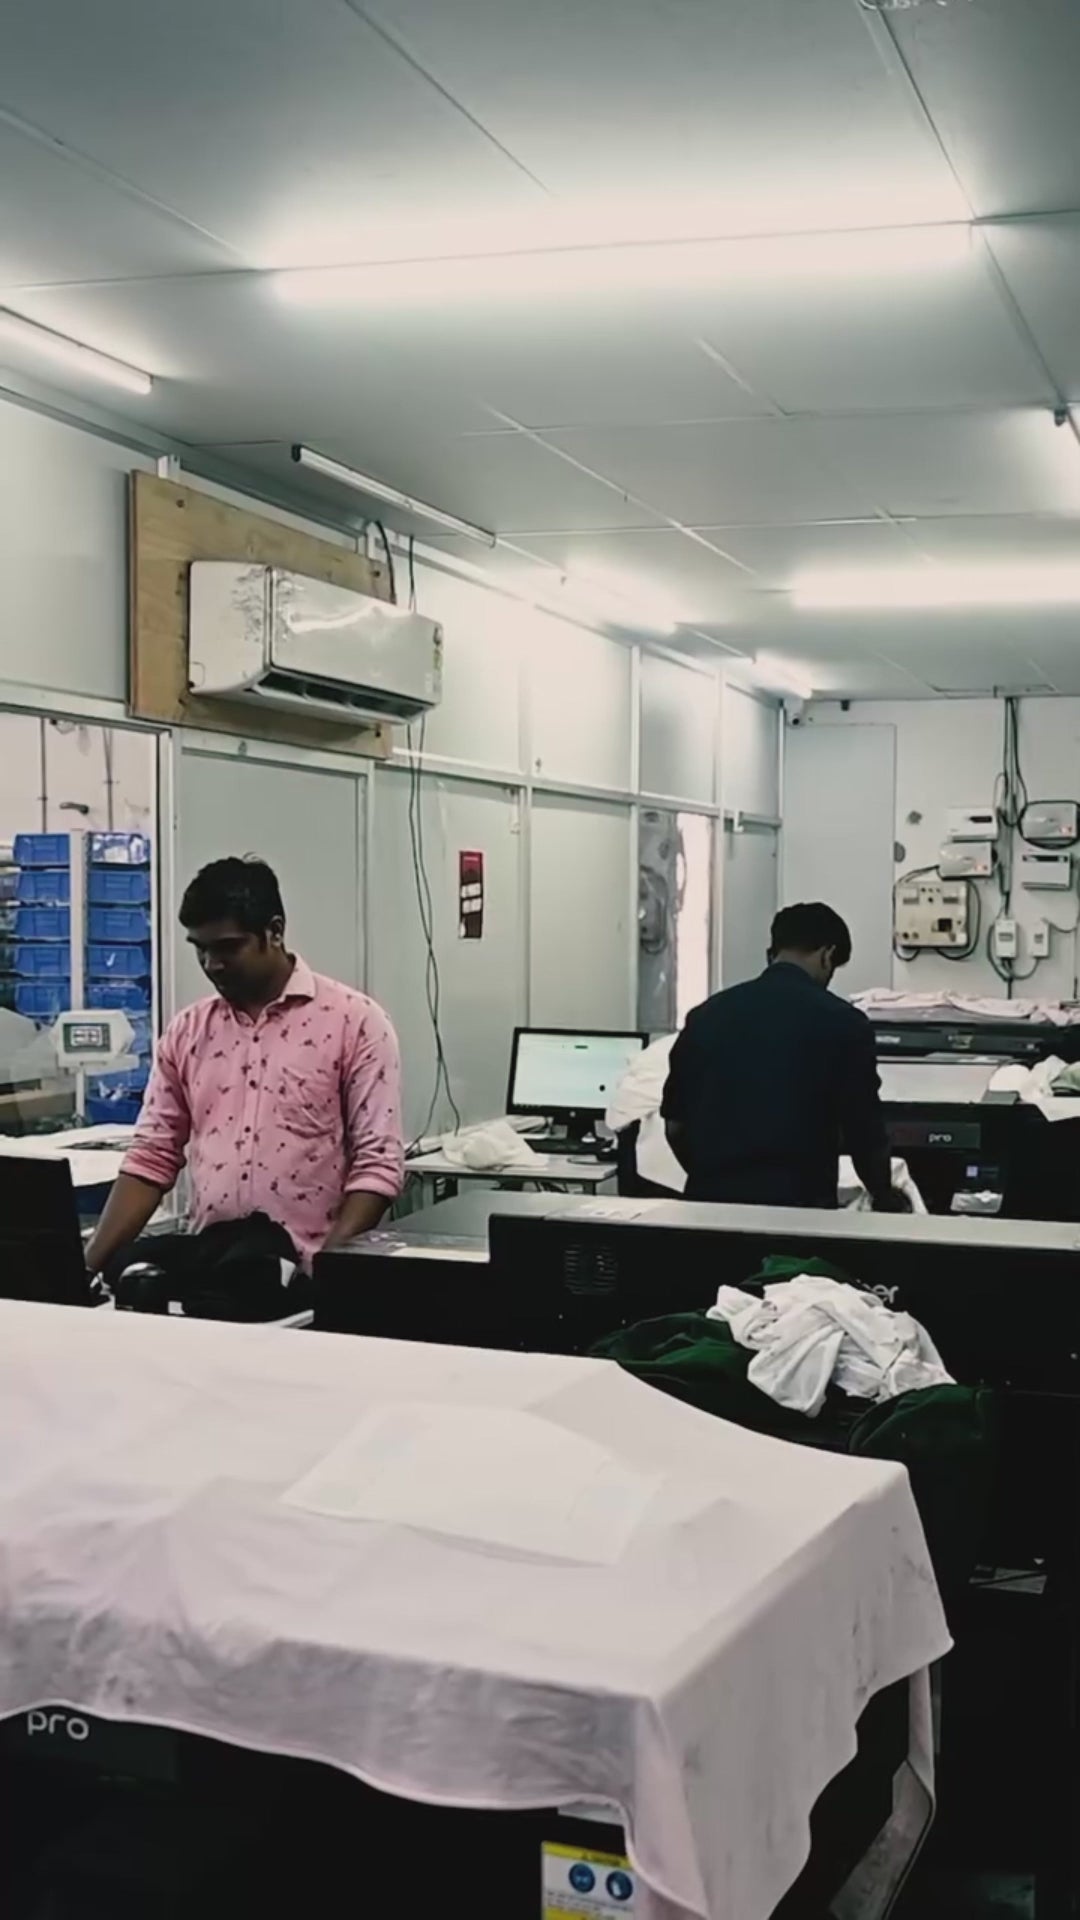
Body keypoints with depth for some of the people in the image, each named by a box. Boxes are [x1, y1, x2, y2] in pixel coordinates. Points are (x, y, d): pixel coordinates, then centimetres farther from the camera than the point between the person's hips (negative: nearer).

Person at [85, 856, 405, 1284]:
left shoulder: (353, 1020, -3)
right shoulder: (186, 1032, 11)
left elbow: (377, 1163, -6)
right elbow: (151, 1159, 12)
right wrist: (91, 1265, 3)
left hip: (306, 1275, -3)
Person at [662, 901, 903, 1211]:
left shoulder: (707, 1015, 8)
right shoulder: (843, 1022, -2)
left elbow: (675, 1125, 12)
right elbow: (865, 1132, 3)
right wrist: (885, 1198, 22)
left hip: (711, 1198, 4)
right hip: (796, 1202, -3)